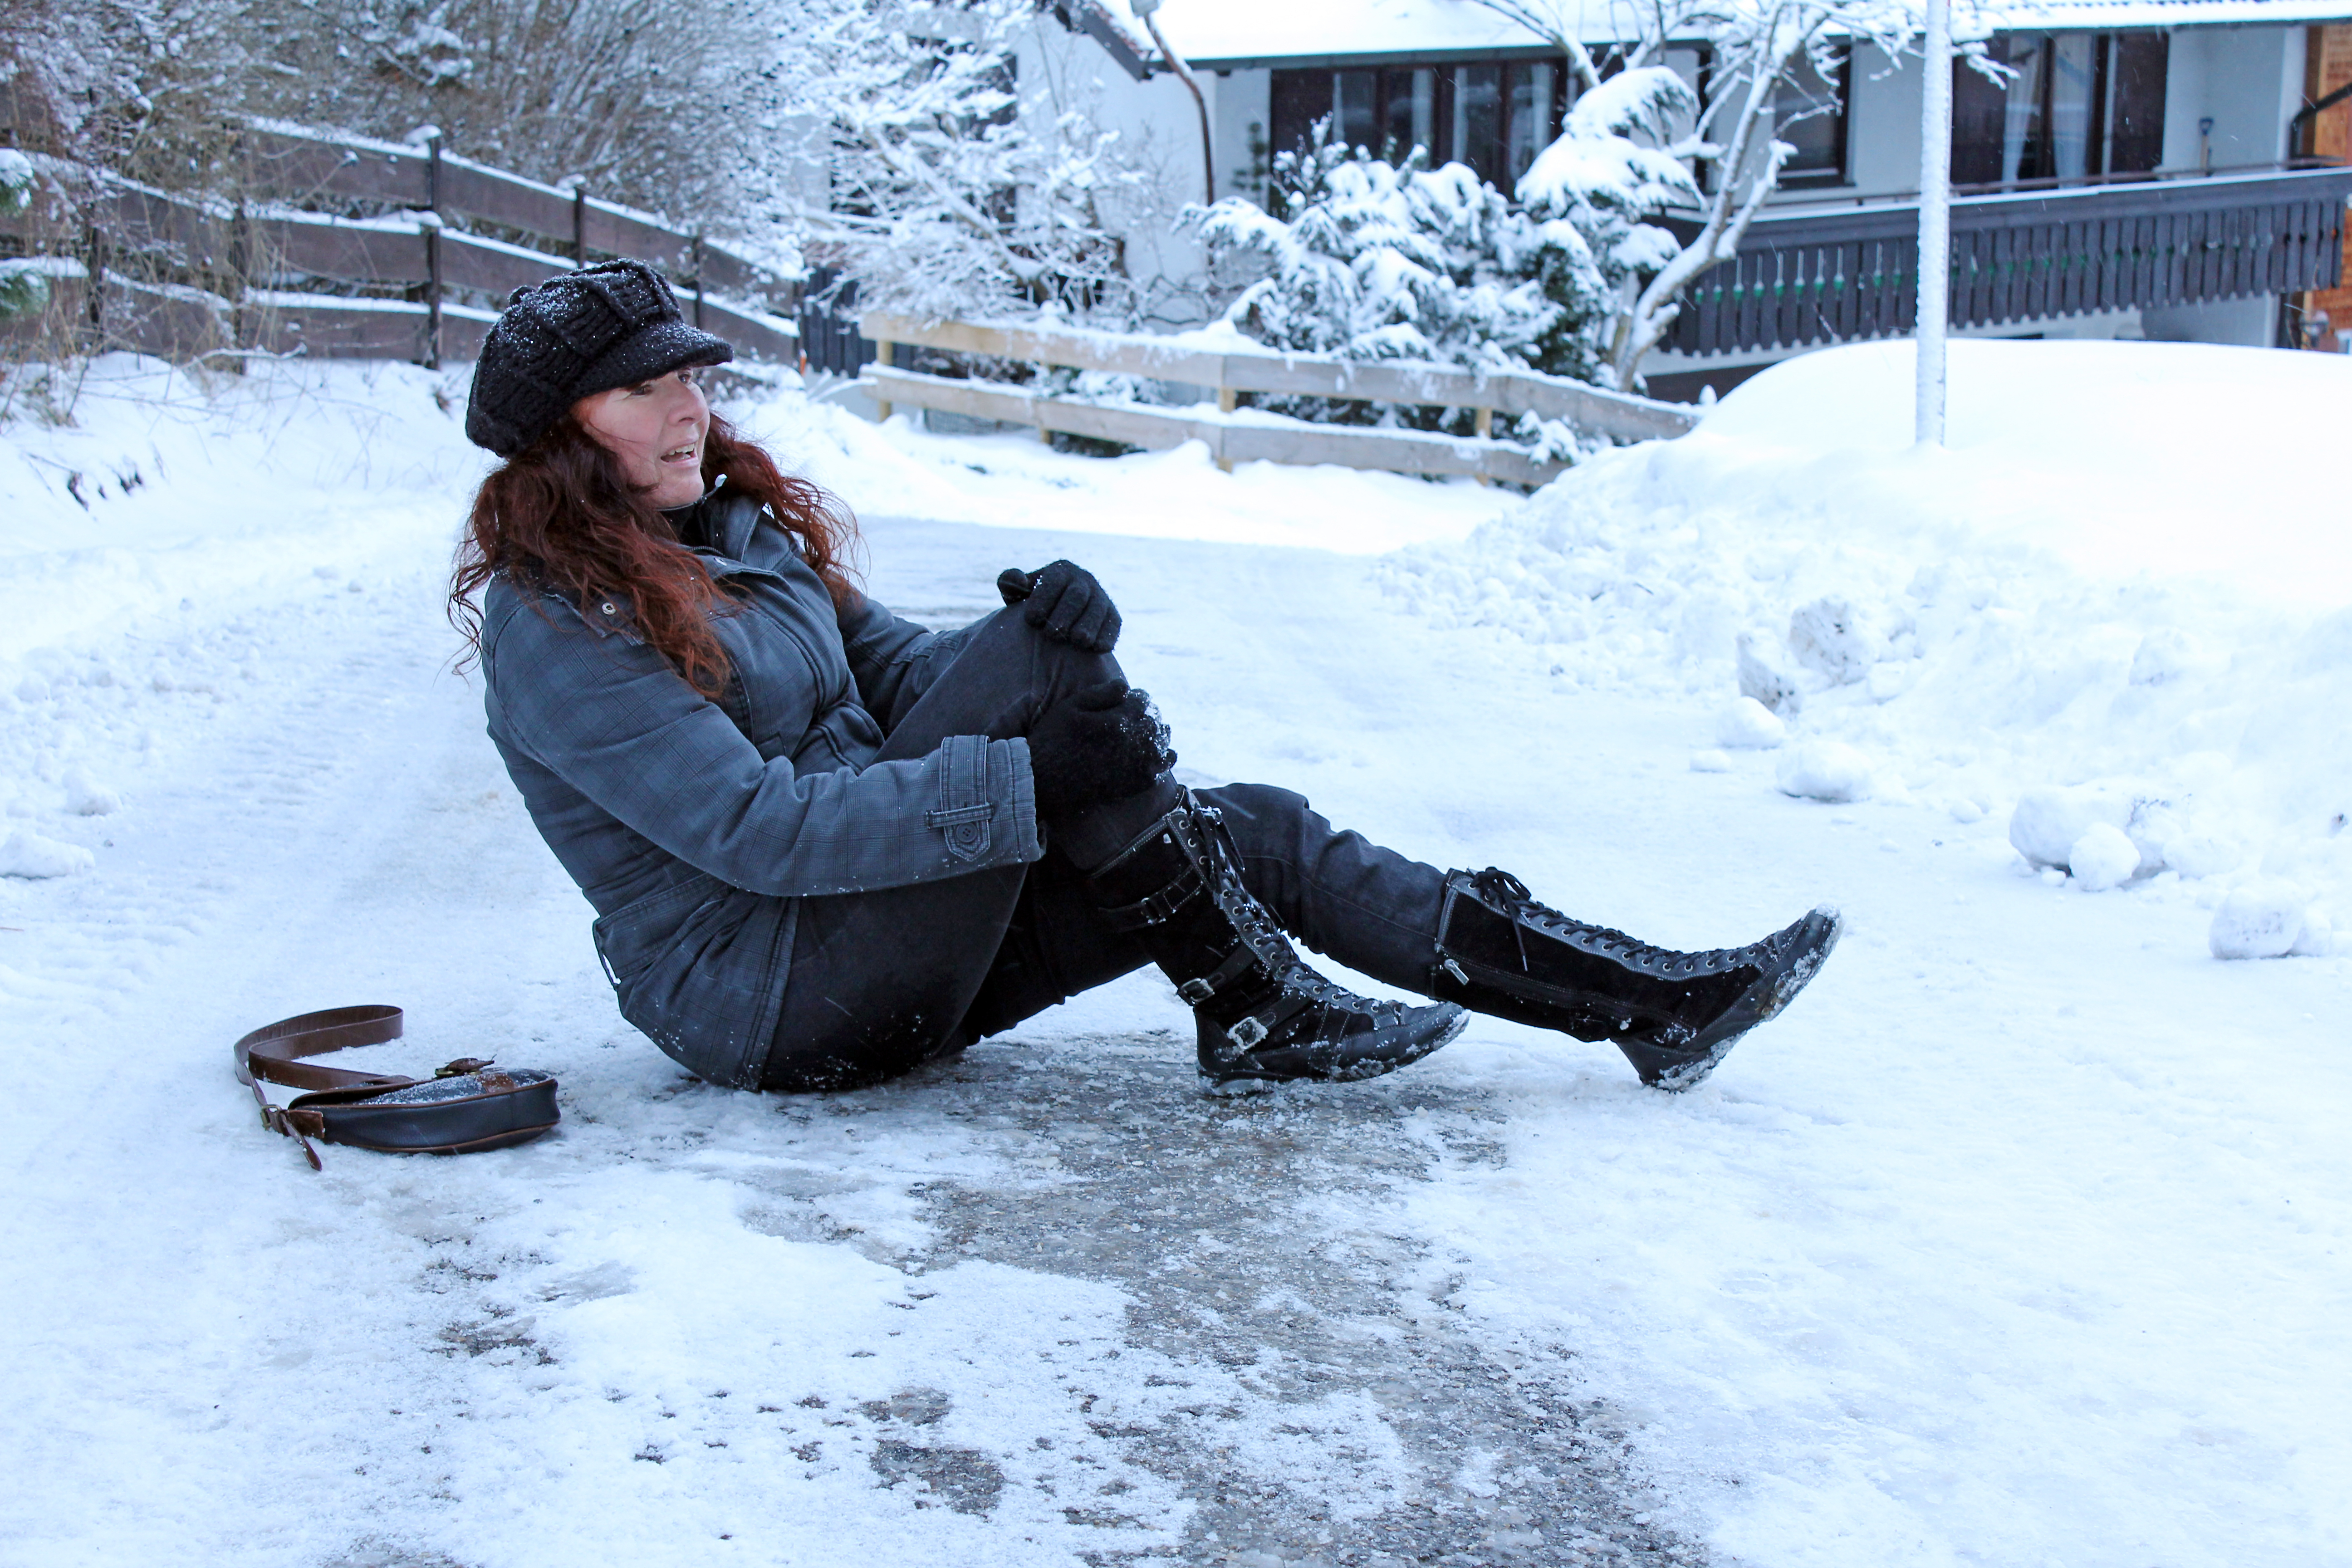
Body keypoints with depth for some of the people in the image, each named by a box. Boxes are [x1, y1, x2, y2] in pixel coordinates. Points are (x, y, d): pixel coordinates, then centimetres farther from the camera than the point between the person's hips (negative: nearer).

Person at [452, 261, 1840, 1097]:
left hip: (891, 938, 8)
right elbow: (753, 828, -23)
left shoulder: (739, 524, 13)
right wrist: (1031, 777, -29)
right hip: (764, 998, -8)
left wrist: (1043, 635, -16)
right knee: (1040, 662, -24)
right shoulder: (555, 627, -14)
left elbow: (901, 672, 7)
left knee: (1257, 833, -7)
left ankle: (1653, 1000, -7)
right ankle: (1256, 1017, -13)